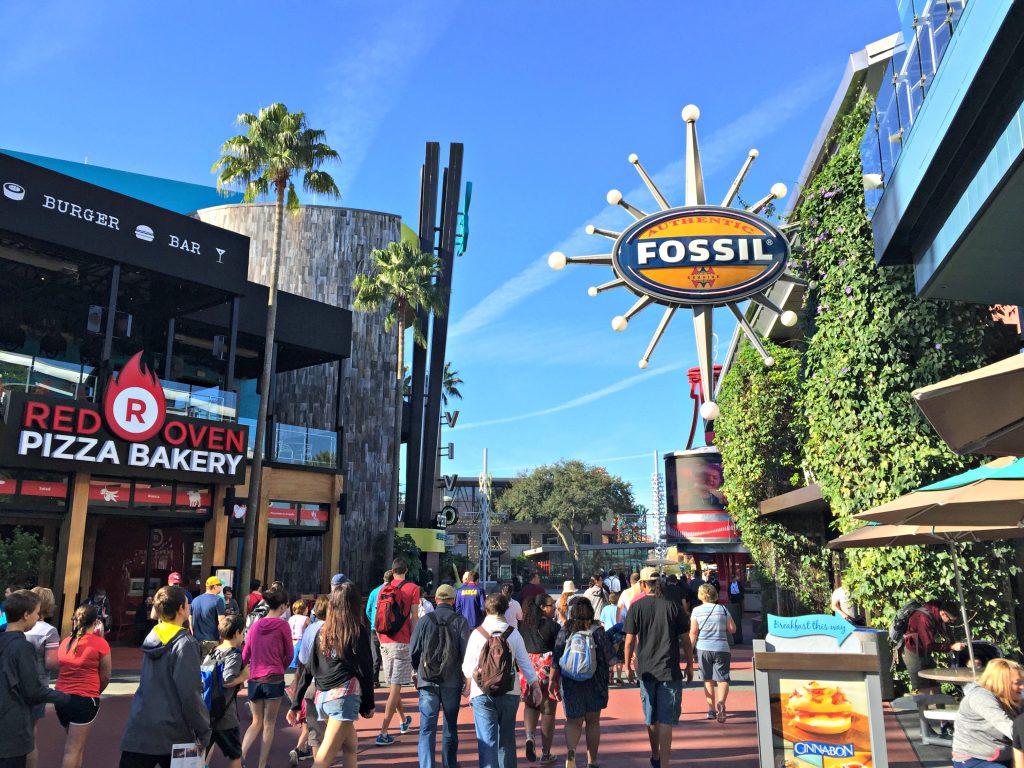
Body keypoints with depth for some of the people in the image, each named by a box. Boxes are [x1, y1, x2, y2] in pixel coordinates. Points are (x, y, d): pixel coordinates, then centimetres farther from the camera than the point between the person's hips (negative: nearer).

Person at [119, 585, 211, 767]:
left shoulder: (151, 637, 7)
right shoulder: (185, 643, -15)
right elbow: (190, 693, -17)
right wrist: (203, 731, -9)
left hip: (140, 729, 6)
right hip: (172, 733, -6)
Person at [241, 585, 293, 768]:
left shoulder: (255, 625, 4)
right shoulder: (282, 625, -9)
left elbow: (245, 654, 7)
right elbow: (289, 653, -1)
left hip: (254, 679, 4)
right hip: (274, 679, -4)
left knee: (256, 722, 19)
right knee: (269, 724, 9)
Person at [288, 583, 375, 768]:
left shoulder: (322, 630, 11)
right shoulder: (358, 631, -1)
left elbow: (308, 669, 11)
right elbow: (365, 670, -2)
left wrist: (295, 704, 15)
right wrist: (368, 705, 6)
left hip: (321, 697, 6)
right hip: (345, 696, -6)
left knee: (350, 746, 22)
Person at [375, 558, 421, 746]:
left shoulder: (383, 590, 8)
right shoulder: (412, 588, -4)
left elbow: (377, 619, 10)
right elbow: (414, 618, -8)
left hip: (385, 643, 5)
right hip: (402, 643, -5)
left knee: (394, 684, 19)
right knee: (396, 686, -4)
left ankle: (403, 720, 37)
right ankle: (383, 732, -9)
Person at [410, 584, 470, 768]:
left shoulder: (424, 621, -2)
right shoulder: (460, 621, -4)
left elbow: (413, 651, 4)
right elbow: (466, 651, -6)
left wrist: (417, 671, 21)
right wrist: (467, 677, 5)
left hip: (427, 682, 0)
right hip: (452, 682, 0)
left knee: (427, 728, 2)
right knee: (450, 727, 16)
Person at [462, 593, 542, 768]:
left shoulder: (477, 633, -5)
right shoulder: (513, 633, -1)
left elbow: (468, 666, 0)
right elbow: (525, 662, 2)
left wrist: (468, 687, 17)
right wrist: (535, 687, 12)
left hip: (482, 693, -2)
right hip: (509, 693, 2)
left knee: (486, 740, 0)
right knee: (507, 737, 18)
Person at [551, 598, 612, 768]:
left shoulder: (565, 632, -3)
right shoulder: (598, 631, -6)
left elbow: (556, 660, -3)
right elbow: (607, 656, -5)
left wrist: (553, 681, 5)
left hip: (570, 683, 0)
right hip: (595, 682, 0)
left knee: (573, 720, 9)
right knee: (593, 721, 14)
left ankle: (570, 751, -16)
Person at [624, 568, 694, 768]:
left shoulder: (636, 607, -4)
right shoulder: (672, 607, -3)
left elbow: (630, 641, -5)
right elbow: (685, 640, 0)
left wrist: (628, 664, 8)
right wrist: (690, 665, 12)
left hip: (646, 669, 2)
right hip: (669, 670, -1)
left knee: (651, 719, 18)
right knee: (666, 721, 1)